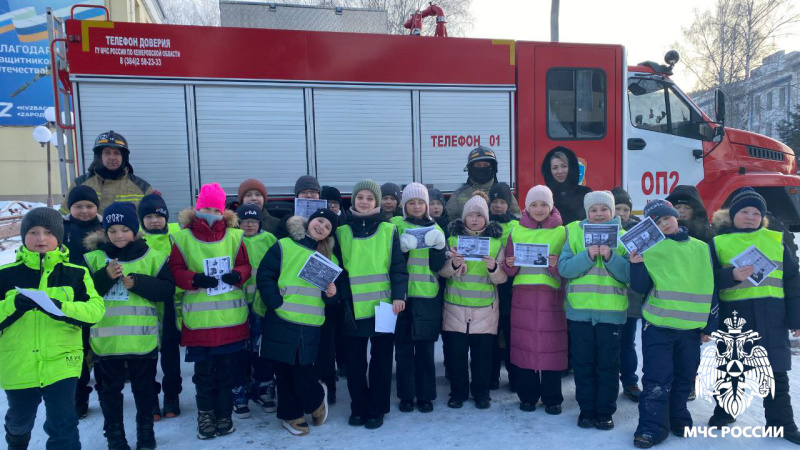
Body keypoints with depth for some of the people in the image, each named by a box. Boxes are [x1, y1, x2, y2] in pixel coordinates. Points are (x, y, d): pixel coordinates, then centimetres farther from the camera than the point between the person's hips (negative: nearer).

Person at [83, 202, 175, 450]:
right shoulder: (94, 258, 1)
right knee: (110, 389, 14)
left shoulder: (152, 257, -1)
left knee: (144, 387, 14)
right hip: (107, 340, 1)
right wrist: (106, 276, -19)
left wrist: (137, 283, -19)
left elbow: (168, 289, -7)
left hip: (142, 339, -1)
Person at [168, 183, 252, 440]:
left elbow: (245, 266, 5)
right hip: (199, 319, -1)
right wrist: (195, 279, -20)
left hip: (230, 317, 1)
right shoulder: (183, 238, 0)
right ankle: (205, 413, 29)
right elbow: (176, 270, -2)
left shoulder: (234, 236, 4)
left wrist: (237, 275, -17)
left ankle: (224, 415, 26)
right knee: (204, 370, 8)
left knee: (226, 370, 11)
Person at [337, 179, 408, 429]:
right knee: (354, 360, 8)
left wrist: (399, 295, -10)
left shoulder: (388, 229, 2)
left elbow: (398, 266, 0)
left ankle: (376, 409, 22)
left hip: (383, 304, -1)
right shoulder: (342, 230, 6)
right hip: (353, 307, 1)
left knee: (381, 359, 7)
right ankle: (358, 408, 25)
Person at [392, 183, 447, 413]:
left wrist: (438, 247, -16)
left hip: (427, 298, 1)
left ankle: (425, 396, 18)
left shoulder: (435, 229, 9)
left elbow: (437, 266, 1)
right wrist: (403, 248, -20)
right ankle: (406, 395, 18)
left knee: (425, 349, 6)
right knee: (404, 349, 5)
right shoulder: (396, 226, 3)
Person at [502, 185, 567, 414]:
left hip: (552, 296, -1)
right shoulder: (517, 232, 10)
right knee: (524, 345, 3)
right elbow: (509, 270, 12)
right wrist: (510, 264, -10)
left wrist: (557, 264, -17)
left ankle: (552, 398, 16)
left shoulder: (562, 232, 5)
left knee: (552, 346, 0)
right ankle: (527, 396, 18)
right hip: (523, 296, 2)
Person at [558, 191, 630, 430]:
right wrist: (588, 255, -20)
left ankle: (605, 412, 22)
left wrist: (610, 256, -20)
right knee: (583, 364, 10)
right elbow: (563, 268, -8)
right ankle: (586, 410, 24)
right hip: (580, 310, 1)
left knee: (608, 365, 8)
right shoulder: (574, 233, 3)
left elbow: (630, 274, -7)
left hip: (611, 312, 0)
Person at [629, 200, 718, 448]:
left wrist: (709, 326, 9)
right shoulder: (650, 248, -1)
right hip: (658, 325, -3)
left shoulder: (701, 248, 8)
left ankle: (679, 420, 33)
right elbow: (640, 287, -6)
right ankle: (651, 427, 5)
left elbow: (710, 287, 11)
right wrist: (637, 265, -25)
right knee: (657, 380, -4)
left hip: (692, 327, 3)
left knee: (684, 379, 15)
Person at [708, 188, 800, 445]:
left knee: (775, 371, 7)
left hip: (771, 315, 2)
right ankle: (724, 411, 29)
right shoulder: (719, 243, 2)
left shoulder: (776, 240, 8)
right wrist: (732, 276, -23)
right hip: (733, 314, -1)